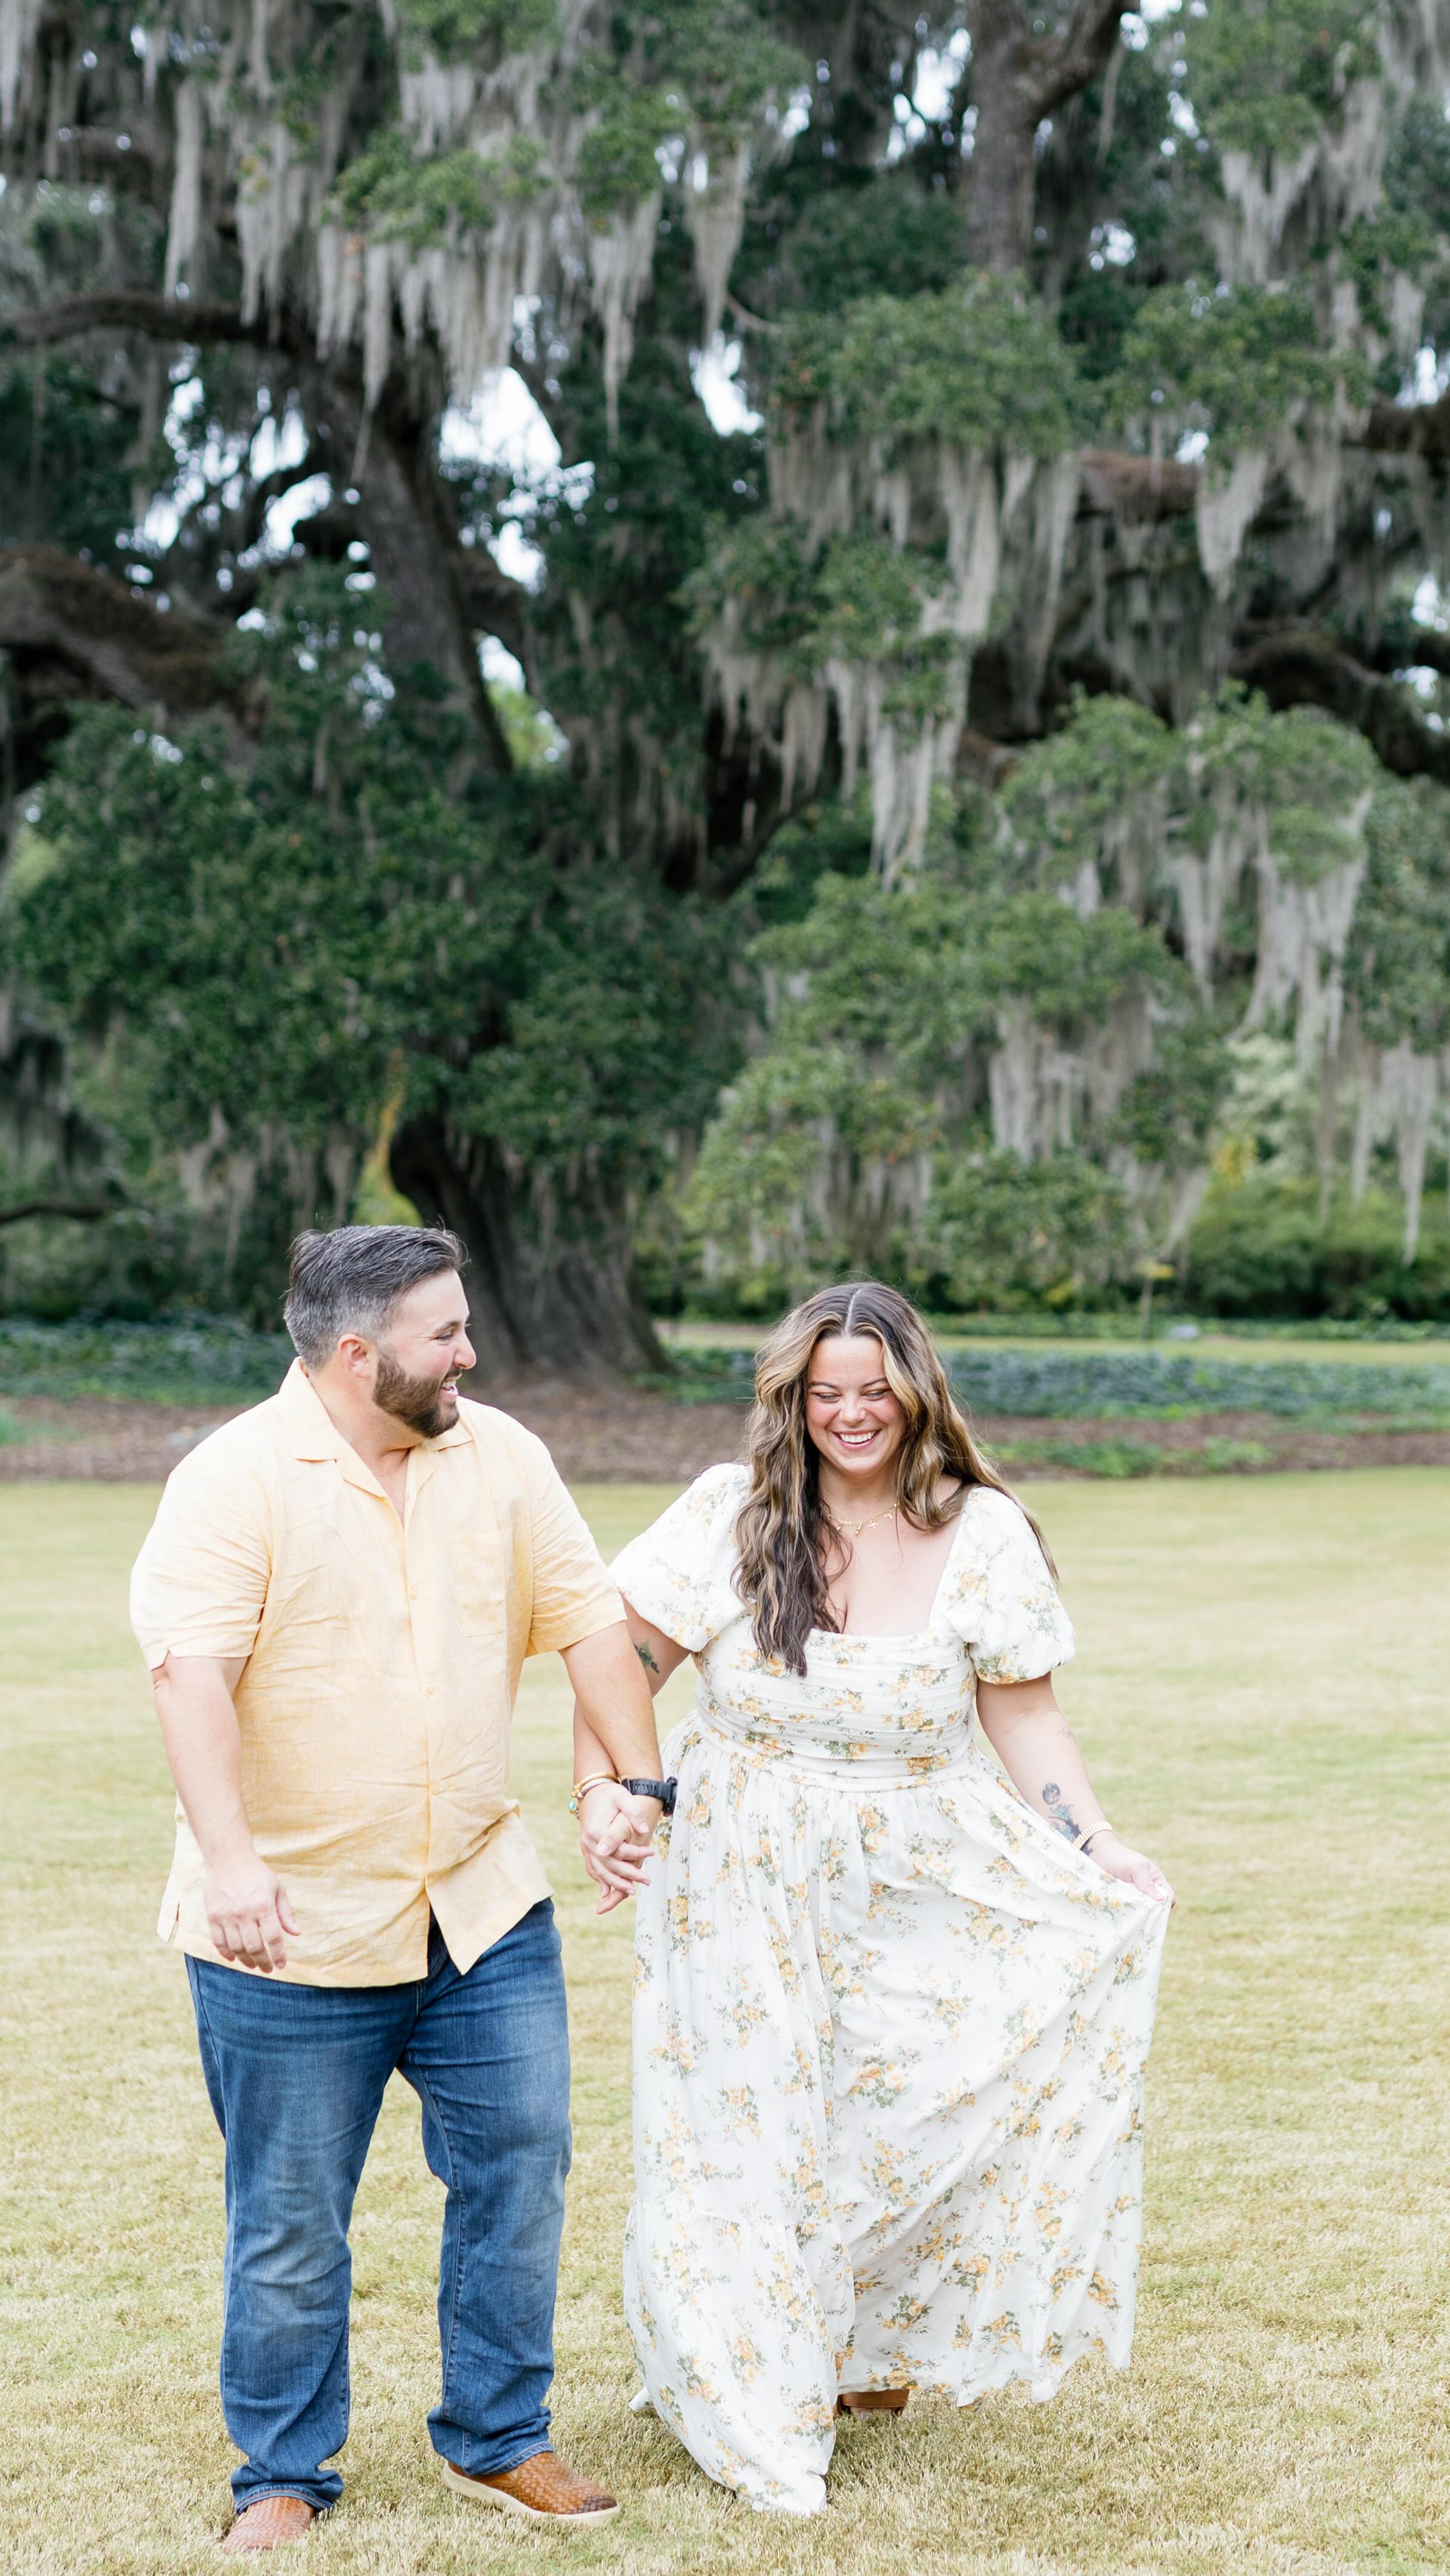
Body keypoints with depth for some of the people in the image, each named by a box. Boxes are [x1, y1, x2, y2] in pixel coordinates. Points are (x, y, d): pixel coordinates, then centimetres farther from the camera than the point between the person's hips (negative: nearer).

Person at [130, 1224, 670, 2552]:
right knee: (292, 2221, 5)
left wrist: (640, 1781, 11)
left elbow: (588, 1618, 12)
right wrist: (230, 1862, -32)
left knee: (520, 2168, 7)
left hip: (484, 1909, 5)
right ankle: (283, 2476, 21)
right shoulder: (236, 1480, -12)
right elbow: (192, 1672, -22)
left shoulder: (500, 1457, 5)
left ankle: (499, 2439, 25)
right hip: (296, 1928, -5)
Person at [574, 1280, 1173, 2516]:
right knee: (747, 2128, 2)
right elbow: (621, 1664, 0)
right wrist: (604, 1798, -12)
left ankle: (864, 2353, 22)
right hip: (743, 1888, -1)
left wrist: (1095, 1839, -10)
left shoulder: (982, 1533, -2)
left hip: (916, 1886, 1)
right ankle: (753, 2412, 18)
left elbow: (1024, 1712, 2)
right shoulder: (728, 1515, -5)